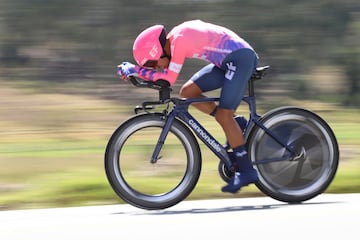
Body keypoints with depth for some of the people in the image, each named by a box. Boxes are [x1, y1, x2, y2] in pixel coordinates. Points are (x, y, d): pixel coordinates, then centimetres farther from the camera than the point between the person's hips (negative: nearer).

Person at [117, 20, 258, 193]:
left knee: (223, 115, -14)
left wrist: (136, 71, -17)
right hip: (227, 62, 10)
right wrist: (132, 70, -2)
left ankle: (246, 171, -9)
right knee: (188, 92, 3)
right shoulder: (172, 40, 6)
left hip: (241, 57, -10)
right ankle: (234, 127, 8)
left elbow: (169, 79, -23)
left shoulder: (179, 40, -22)